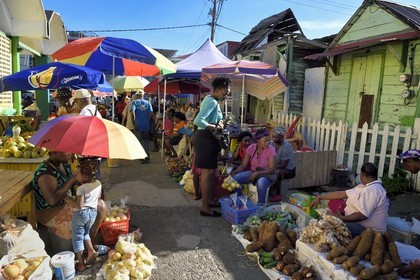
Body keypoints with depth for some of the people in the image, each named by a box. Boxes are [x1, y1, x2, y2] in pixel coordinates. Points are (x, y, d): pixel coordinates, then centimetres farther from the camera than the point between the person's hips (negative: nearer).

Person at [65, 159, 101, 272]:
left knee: (77, 238, 9)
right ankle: (91, 251, 13)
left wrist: (69, 200, -9)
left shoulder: (81, 189, -23)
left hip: (81, 213, -6)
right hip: (93, 212, 6)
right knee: (85, 233, 29)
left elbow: (79, 205, -23)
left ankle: (81, 263, 13)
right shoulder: (98, 184, -4)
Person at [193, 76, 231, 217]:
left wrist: (218, 123, 7)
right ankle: (205, 207, 4)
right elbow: (198, 121, -31)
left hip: (207, 138, 11)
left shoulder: (211, 100, 14)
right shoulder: (212, 102, -19)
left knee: (211, 171, 19)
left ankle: (209, 200, 33)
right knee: (207, 173, -5)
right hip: (206, 138, -11)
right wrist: (214, 127, -21)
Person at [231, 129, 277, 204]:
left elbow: (271, 169, -15)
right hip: (253, 173, 3)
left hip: (267, 175, -3)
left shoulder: (271, 150, -16)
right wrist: (234, 172, -23)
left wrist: (257, 173, -27)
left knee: (261, 182, -40)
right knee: (234, 178, -22)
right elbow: (243, 165, -4)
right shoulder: (251, 148, -7)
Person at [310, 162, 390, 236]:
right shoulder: (365, 187, 11)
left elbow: (362, 215, -28)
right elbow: (341, 194, 10)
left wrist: (343, 218, -18)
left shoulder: (372, 190, -22)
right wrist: (320, 197, 9)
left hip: (368, 230, -10)